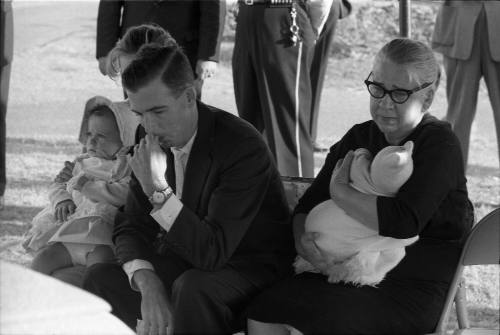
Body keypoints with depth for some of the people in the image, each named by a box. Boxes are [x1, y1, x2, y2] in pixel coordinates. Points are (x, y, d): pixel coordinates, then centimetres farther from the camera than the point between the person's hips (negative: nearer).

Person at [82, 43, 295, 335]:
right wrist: (147, 283, -20)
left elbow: (212, 251, -28)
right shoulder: (154, 141, -3)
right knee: (100, 277, -10)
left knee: (192, 288, -36)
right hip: (187, 260, 7)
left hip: (251, 268, -7)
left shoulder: (243, 146, -25)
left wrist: (159, 190, -35)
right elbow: (131, 227, 1)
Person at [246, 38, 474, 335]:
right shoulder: (360, 138, 11)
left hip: (414, 289, -7)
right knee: (262, 308, -13)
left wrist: (340, 191, -14)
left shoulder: (439, 145, -11)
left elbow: (404, 223, -27)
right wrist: (302, 239, -14)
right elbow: (308, 205, 10)